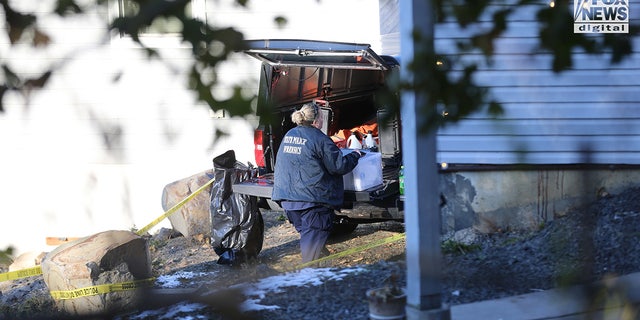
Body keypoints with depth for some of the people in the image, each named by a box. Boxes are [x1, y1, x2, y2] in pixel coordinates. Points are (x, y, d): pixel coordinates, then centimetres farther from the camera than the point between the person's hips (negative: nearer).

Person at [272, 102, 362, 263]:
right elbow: (339, 166, -11)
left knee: (306, 231, 20)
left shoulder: (289, 135, 11)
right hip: (310, 198, -8)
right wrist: (355, 155, 6)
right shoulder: (319, 139, -13)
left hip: (287, 198, 8)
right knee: (313, 237, -2)